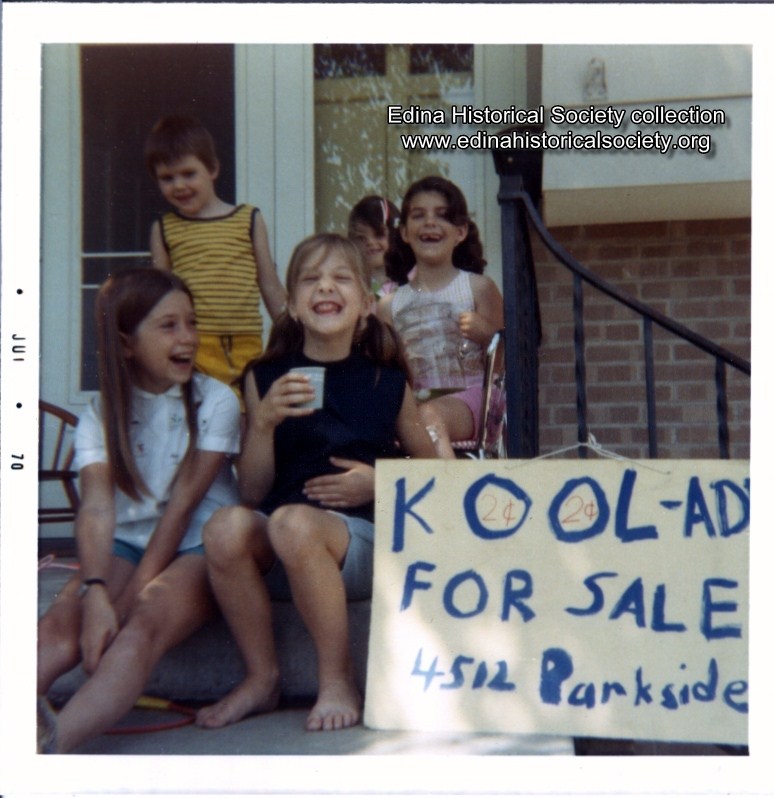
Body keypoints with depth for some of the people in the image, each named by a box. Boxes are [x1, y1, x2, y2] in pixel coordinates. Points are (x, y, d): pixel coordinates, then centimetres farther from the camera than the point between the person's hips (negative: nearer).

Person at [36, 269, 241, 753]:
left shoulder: (215, 402, 0)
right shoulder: (101, 415, 5)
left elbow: (183, 501, -9)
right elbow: (96, 507, -11)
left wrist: (135, 593, -17)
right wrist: (96, 591, -29)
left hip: (200, 546, -3)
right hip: (126, 546, 3)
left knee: (145, 623, -35)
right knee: (59, 627, -28)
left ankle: (57, 741, -60)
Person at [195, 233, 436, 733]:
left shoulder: (388, 382, 8)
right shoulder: (266, 379, 10)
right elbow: (252, 492, 7)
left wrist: (381, 484, -2)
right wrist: (263, 422, -9)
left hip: (364, 536, -2)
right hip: (280, 560, 2)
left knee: (292, 523, -34)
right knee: (225, 527, -31)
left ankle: (338, 681, -14)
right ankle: (262, 678, -9)